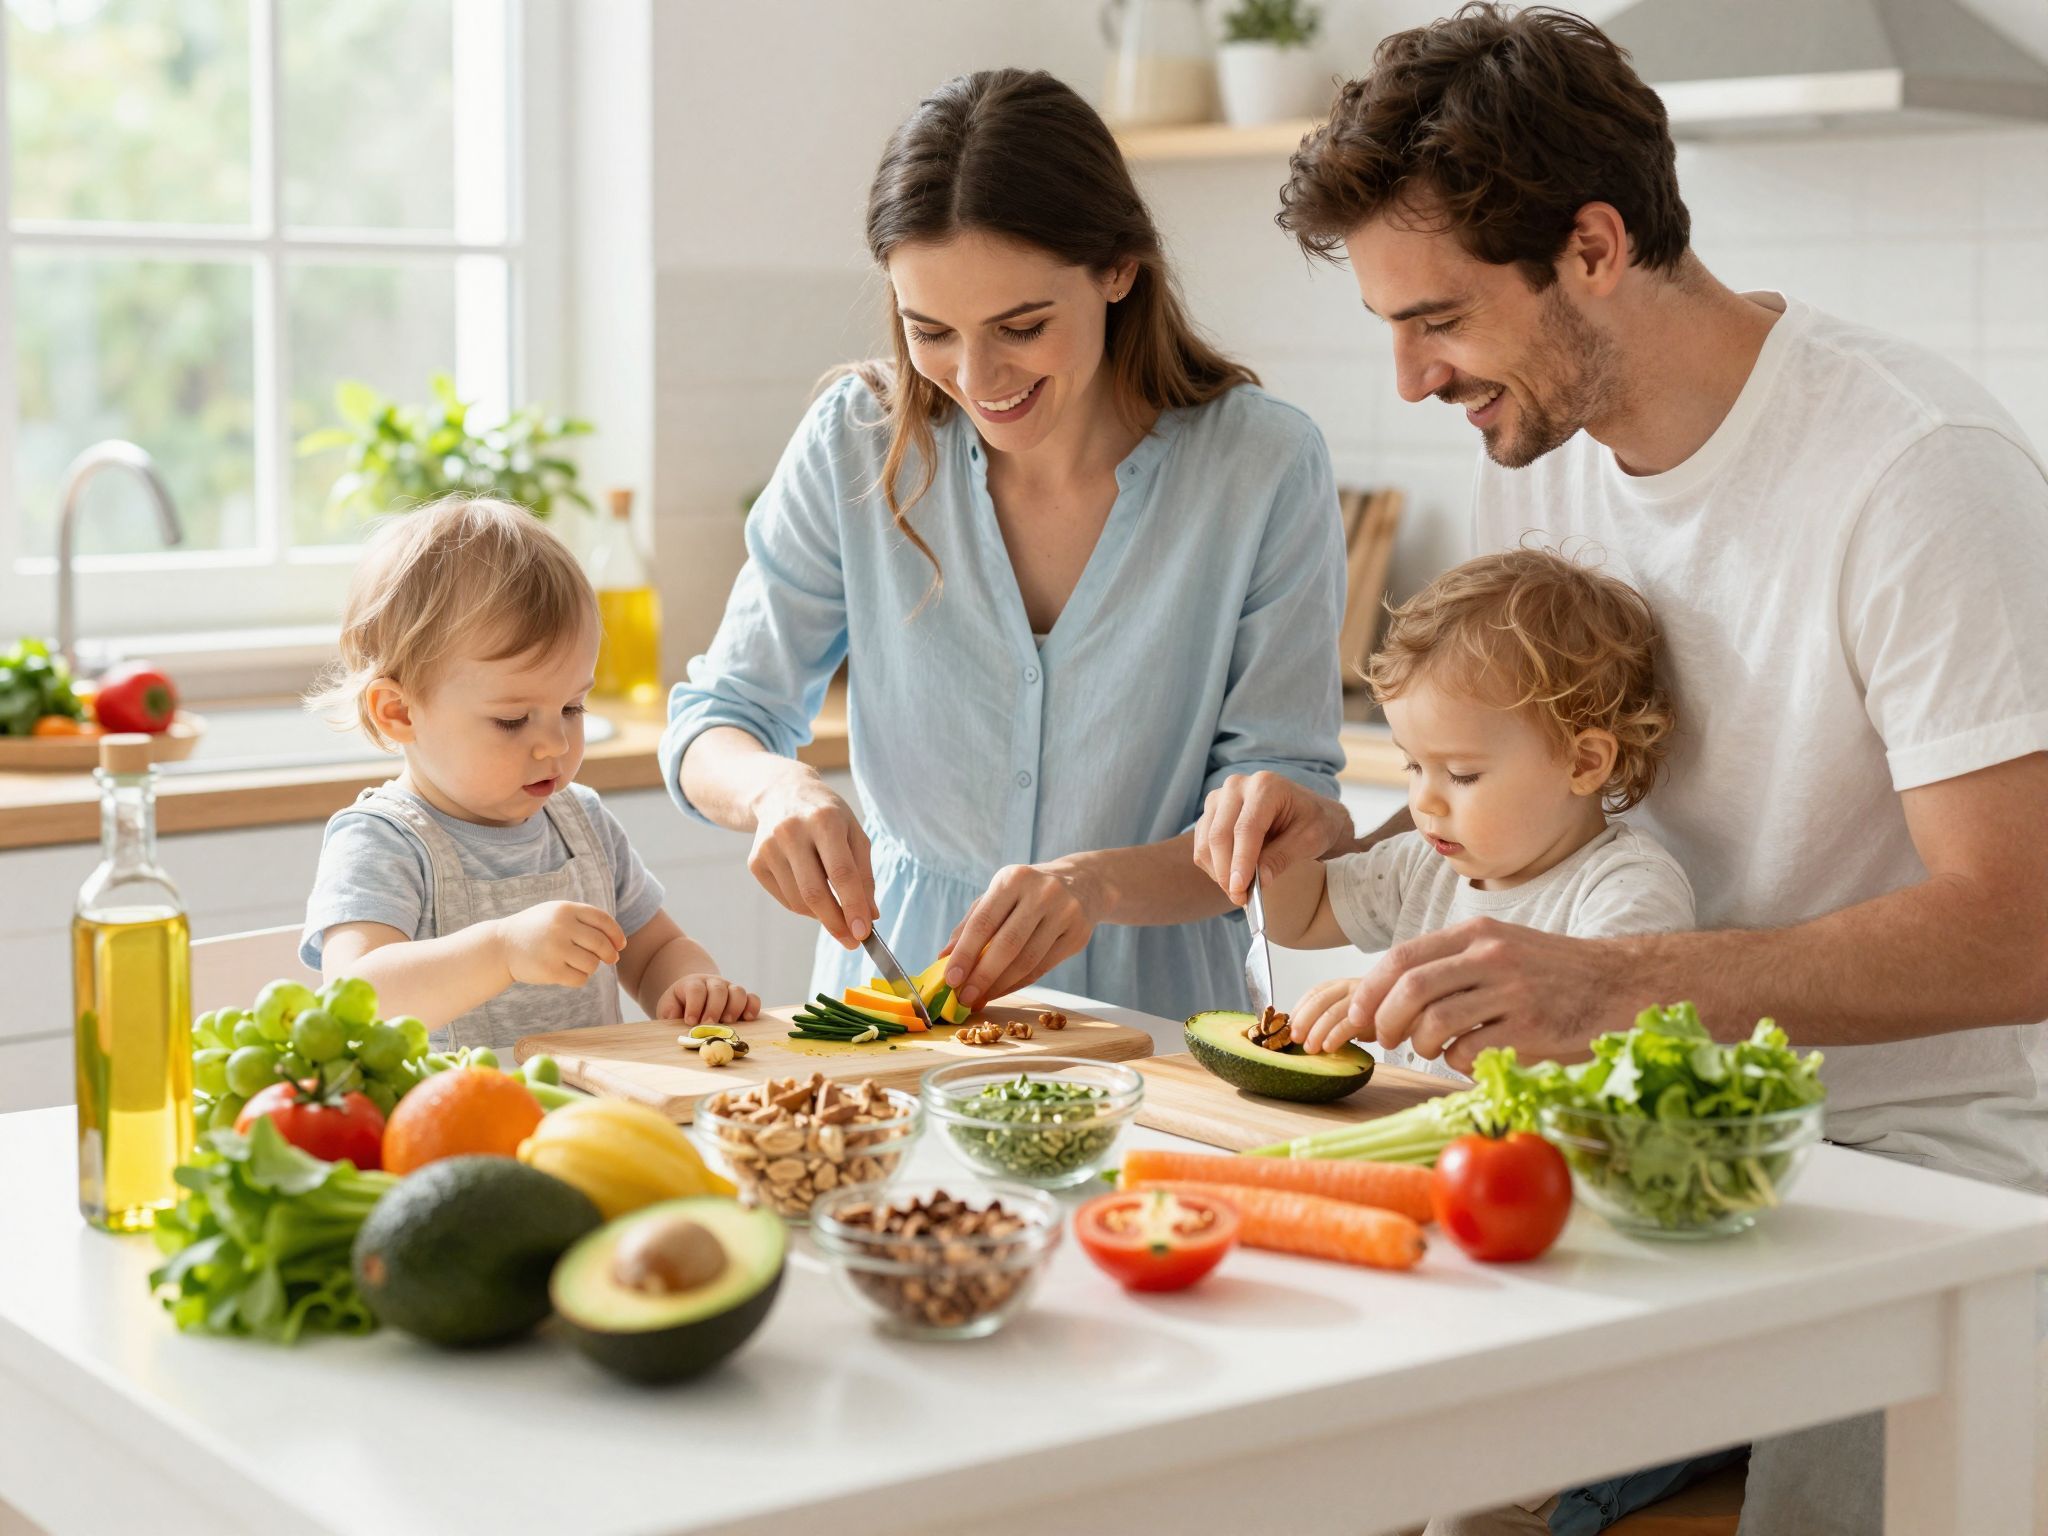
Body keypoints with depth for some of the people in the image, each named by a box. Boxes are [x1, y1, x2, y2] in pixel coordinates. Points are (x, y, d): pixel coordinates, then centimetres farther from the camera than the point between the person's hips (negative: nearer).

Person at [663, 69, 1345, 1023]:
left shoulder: (1263, 466, -7)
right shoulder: (858, 442, -2)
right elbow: (714, 725, 4)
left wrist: (1100, 883, -24)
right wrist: (778, 788, -20)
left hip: (1147, 1007, 1)